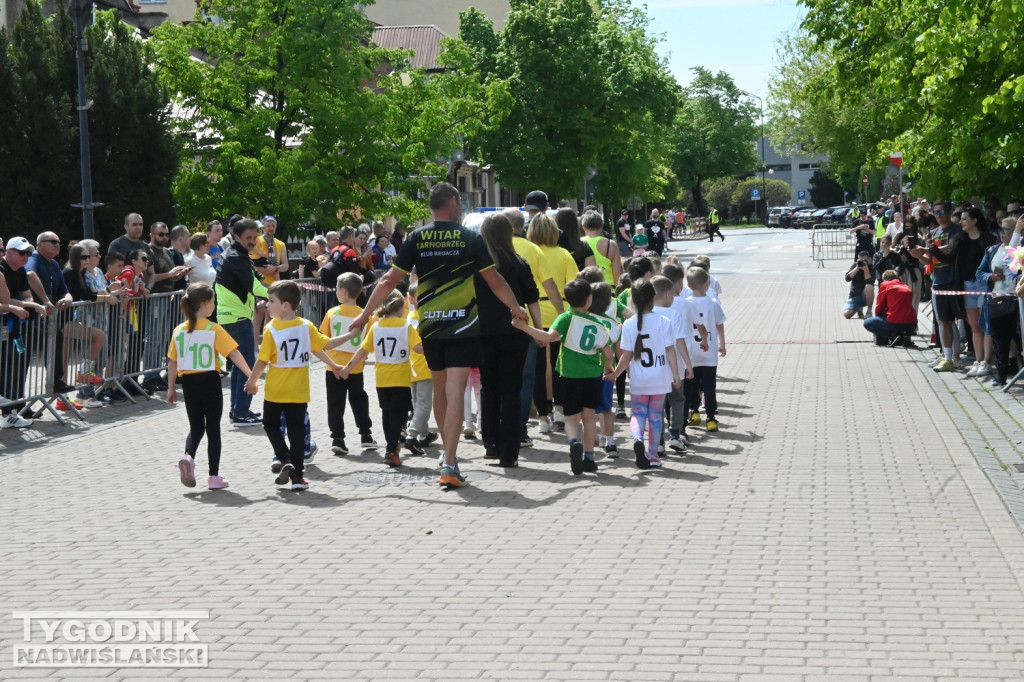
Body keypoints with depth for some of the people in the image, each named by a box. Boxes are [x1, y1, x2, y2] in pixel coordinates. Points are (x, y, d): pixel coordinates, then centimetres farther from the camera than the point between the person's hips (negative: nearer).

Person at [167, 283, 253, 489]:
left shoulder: (179, 331, 2)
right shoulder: (214, 329, -10)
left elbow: (172, 362, 6)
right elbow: (234, 354, -14)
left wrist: (171, 388, 14)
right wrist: (251, 376, -10)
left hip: (189, 383, 3)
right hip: (210, 381, -3)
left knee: (196, 426, 15)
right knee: (213, 428, 7)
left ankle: (188, 457, -14)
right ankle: (214, 476, 9)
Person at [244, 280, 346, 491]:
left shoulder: (271, 329, -14)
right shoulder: (306, 326, -6)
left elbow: (262, 361, -11)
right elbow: (326, 344, -1)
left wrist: (251, 382, 3)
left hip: (275, 390, -2)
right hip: (299, 391, 2)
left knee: (270, 424, 18)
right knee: (297, 430, 8)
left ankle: (284, 460, -3)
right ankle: (297, 476, 6)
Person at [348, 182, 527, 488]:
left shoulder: (416, 239, 1)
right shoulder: (471, 238, -4)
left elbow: (389, 280, 1)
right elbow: (494, 281, 1)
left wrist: (365, 314, 10)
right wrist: (516, 308, 17)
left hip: (429, 325, 3)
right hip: (462, 326, -3)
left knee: (440, 388, 19)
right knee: (454, 393, -7)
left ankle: (448, 453, 31)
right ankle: (449, 465, -15)